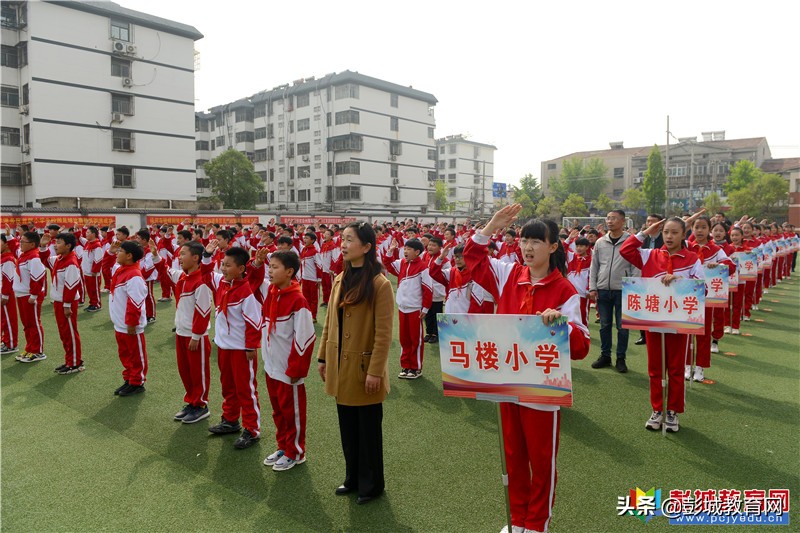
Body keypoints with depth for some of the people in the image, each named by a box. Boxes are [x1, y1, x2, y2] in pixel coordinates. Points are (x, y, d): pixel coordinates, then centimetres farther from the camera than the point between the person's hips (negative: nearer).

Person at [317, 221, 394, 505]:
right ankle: (352, 477, 36)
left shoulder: (380, 284, -15)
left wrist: (375, 371, -17)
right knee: (347, 427, 18)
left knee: (368, 428, 9)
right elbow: (330, 322, 11)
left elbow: (383, 334, -16)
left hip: (364, 367, -6)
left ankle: (371, 484, 27)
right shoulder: (340, 280, 6)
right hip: (340, 367, 6)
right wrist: (322, 357, 10)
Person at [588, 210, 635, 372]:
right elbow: (594, 266, 9)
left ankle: (621, 359, 16)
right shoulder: (600, 242, 6)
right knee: (604, 325, 11)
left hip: (623, 290, -3)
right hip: (602, 290, 3)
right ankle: (605, 356, 22)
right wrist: (592, 287, 3)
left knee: (622, 326, 4)